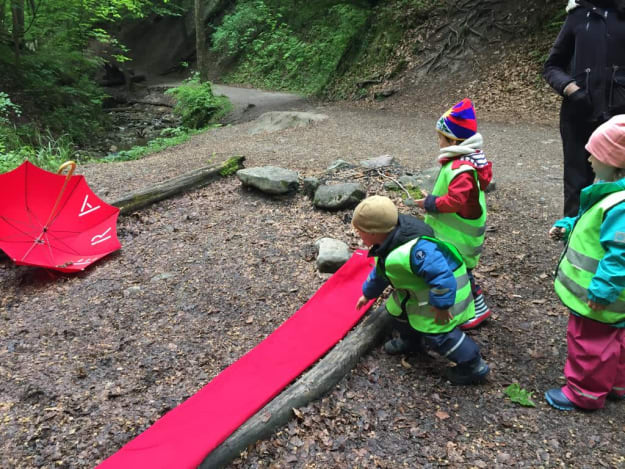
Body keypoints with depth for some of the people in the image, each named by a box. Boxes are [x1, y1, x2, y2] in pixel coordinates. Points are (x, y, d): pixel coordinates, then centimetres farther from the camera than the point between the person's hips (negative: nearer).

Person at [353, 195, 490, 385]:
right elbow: (379, 271, 14)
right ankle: (409, 341, 40)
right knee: (397, 306, 18)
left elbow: (442, 276, -38)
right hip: (420, 287, 10)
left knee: (437, 333, -6)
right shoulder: (388, 243, -5)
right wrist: (368, 294, 25)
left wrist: (441, 305, -28)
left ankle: (473, 366, 12)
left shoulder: (411, 250, -40)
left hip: (446, 289, -10)